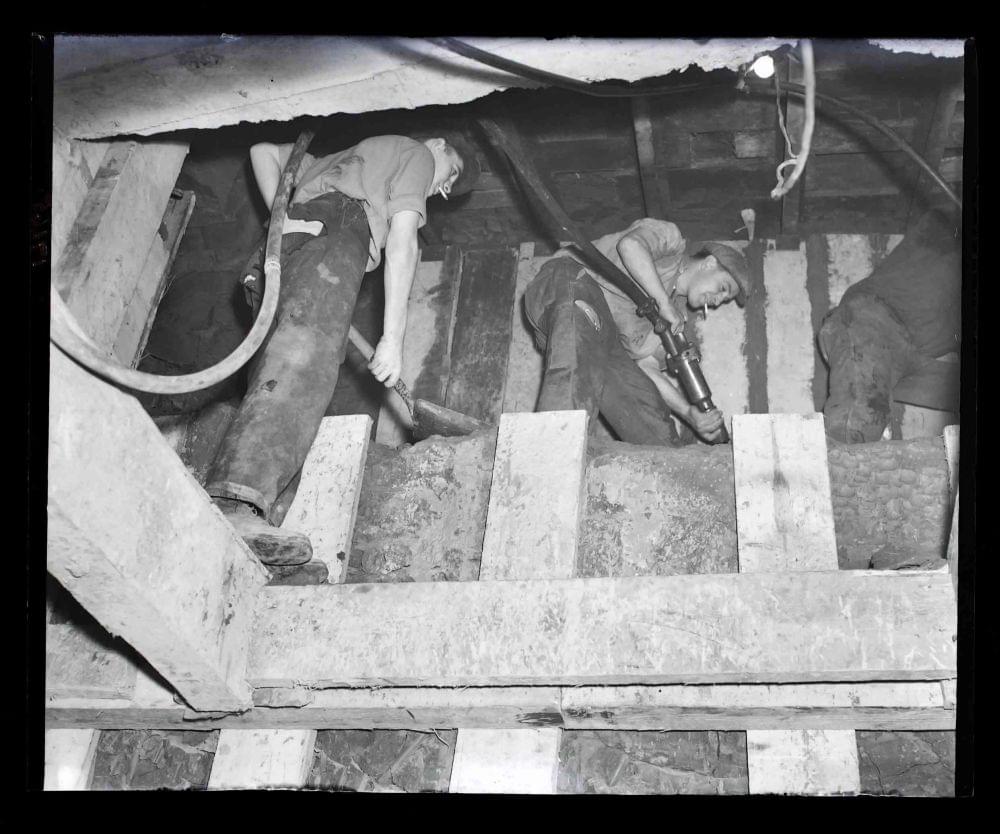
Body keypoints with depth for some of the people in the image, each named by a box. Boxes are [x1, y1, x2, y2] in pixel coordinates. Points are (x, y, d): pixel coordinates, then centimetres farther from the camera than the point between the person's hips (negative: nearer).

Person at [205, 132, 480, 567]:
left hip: (281, 245, 9)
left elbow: (262, 151, 40)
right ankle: (234, 502, -51)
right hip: (331, 232, -9)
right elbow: (401, 241, 5)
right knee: (304, 363, -28)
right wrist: (393, 337, -3)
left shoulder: (338, 163, 44)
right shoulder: (415, 154, 20)